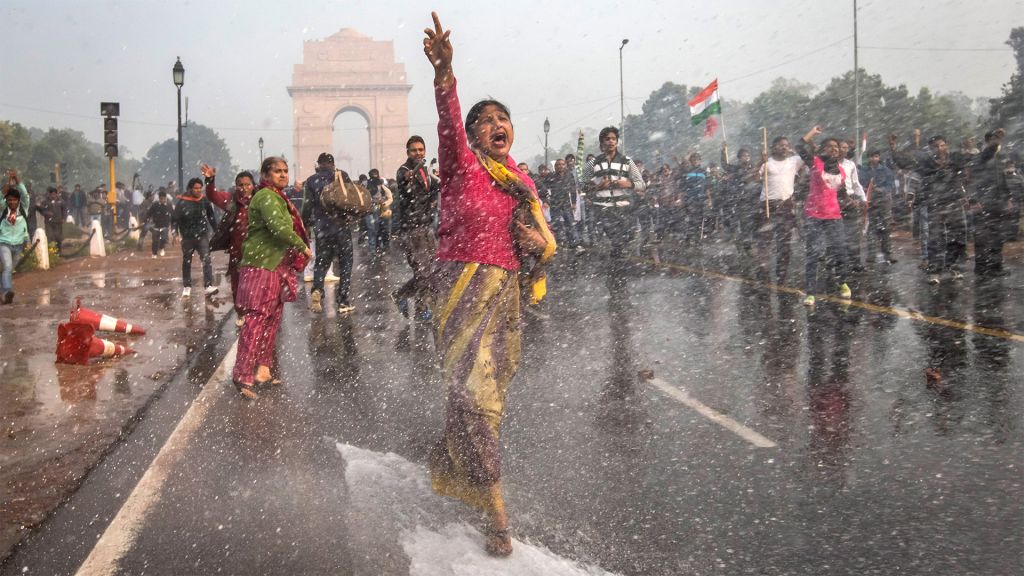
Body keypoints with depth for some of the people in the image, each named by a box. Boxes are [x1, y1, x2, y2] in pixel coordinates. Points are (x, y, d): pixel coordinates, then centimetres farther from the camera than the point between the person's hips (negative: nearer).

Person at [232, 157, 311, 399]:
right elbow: (279, 227, -25)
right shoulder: (266, 197, -13)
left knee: (272, 320, 13)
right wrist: (303, 247, -15)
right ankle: (243, 375, -11)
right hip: (262, 266, -11)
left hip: (276, 266, 11)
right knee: (257, 320, -12)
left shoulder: (277, 197, 20)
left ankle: (262, 370, 21)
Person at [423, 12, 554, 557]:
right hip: (463, 289, -6)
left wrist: (539, 242, -6)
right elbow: (448, 123, -24)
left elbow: (544, 244, 19)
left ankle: (446, 475, 34)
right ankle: (496, 511, -9)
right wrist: (444, 73, -42)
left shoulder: (523, 182, 14)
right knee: (472, 393, -12)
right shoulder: (462, 165, -3)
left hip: (505, 293, 6)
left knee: (486, 394, 14)